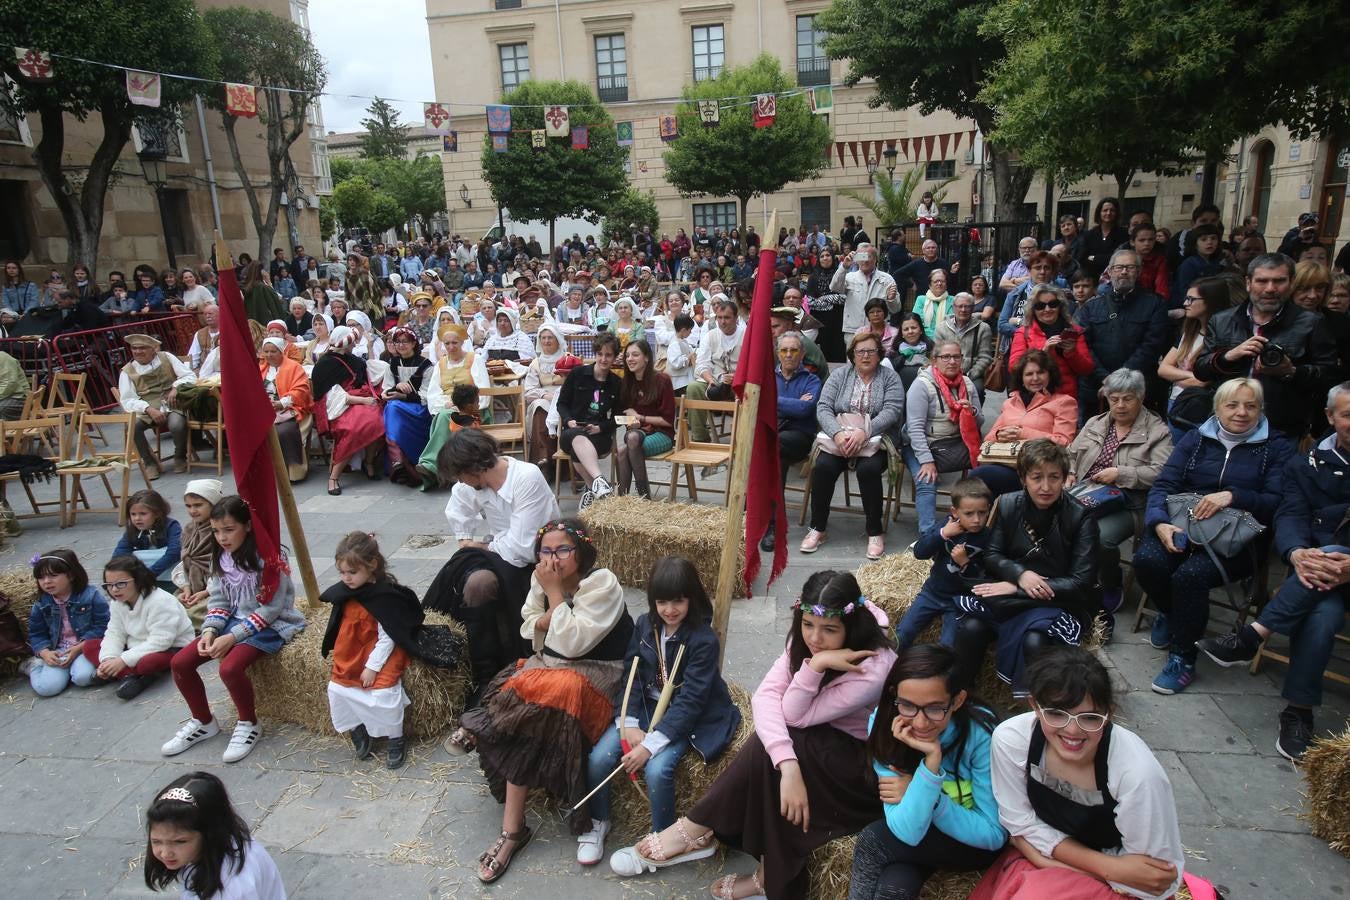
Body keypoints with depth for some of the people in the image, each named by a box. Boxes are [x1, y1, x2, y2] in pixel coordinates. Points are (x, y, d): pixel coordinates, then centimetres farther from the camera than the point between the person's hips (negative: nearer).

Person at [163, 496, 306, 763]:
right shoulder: (222, 558, 4)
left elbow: (270, 608, -21)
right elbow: (218, 600, 7)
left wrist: (232, 636, -23)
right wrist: (210, 631, -12)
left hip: (271, 625, -8)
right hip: (234, 621, 8)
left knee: (230, 667, -30)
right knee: (180, 662, -5)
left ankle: (249, 725, -3)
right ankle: (203, 722, 17)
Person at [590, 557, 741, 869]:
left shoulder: (704, 639, -20)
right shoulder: (645, 624, -4)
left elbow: (690, 699, -22)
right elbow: (630, 675, -2)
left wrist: (651, 743, -27)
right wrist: (629, 724, -15)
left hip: (684, 717, -4)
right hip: (645, 706, 5)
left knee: (657, 769, -28)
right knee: (599, 757, -14)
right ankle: (598, 821, 14)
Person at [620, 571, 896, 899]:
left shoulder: (874, 669, -31)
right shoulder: (806, 639, -13)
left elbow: (793, 715, -25)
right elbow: (765, 695, -27)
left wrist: (816, 665, -38)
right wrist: (788, 766, -41)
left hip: (863, 763, -5)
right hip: (821, 742, 6)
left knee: (768, 751, -29)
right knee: (774, 743, -28)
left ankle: (698, 828, -11)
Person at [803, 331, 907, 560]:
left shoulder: (890, 377, 4)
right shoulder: (839, 375, 10)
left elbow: (892, 411, -10)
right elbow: (823, 408, -2)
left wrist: (863, 432, -26)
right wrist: (838, 433, -22)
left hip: (877, 440, -2)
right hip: (838, 438, 2)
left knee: (868, 469, -32)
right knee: (823, 466, -26)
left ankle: (875, 532, -14)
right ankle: (817, 528, -9)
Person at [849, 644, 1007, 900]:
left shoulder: (981, 732, -27)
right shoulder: (883, 722, -23)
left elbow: (993, 834, -19)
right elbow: (907, 831, -28)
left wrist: (915, 793, -26)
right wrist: (932, 759, -40)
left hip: (974, 843, -2)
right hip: (913, 832, 2)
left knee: (874, 839, -24)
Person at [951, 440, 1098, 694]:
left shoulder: (1081, 518, -7)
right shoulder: (1007, 505, 3)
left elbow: (1082, 583, -11)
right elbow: (992, 556, 5)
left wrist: (1016, 588, -15)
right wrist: (1020, 574, -18)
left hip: (1060, 602, -2)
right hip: (1011, 594, 3)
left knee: (1034, 640, -35)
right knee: (971, 627, -27)